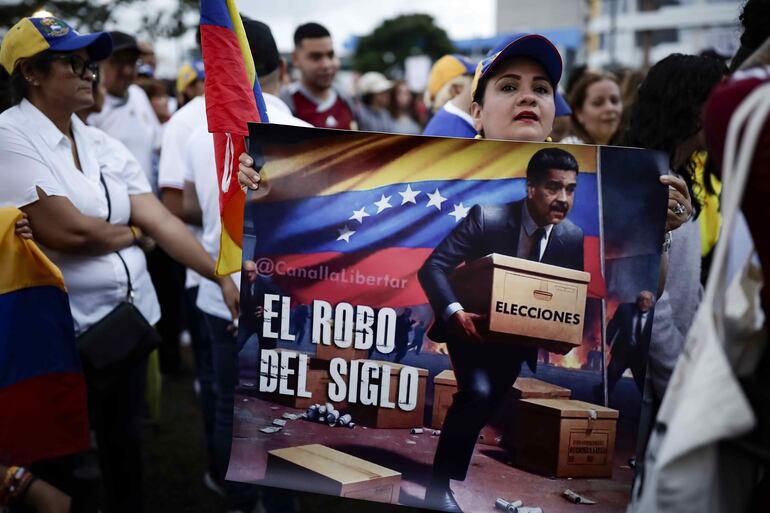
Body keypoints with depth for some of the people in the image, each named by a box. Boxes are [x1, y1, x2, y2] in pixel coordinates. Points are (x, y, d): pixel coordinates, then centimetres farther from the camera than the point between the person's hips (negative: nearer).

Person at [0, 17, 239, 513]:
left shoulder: (104, 144, 8)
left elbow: (160, 219, 2)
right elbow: (66, 230, -21)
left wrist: (223, 277, -8)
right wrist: (131, 232, -2)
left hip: (130, 314, 6)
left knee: (126, 439, 16)